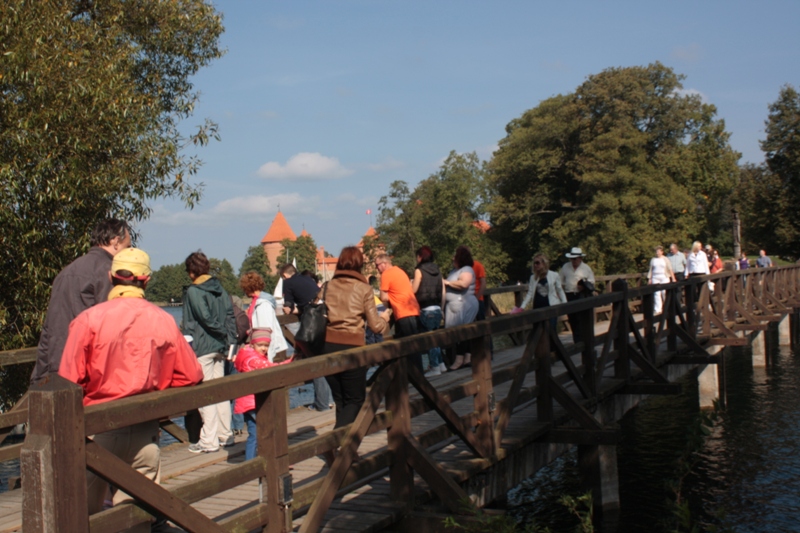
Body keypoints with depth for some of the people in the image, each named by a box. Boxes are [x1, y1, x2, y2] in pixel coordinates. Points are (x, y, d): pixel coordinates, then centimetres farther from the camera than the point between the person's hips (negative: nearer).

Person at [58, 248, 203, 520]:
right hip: (144, 431, 2)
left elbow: (68, 381, -11)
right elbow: (191, 375, 1)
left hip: (98, 429, -1)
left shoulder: (88, 319, -8)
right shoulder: (164, 320, -2)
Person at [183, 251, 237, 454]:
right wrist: (230, 339, 4)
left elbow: (206, 318, -17)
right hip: (219, 347, 7)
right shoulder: (219, 288, 10)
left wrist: (225, 336, -8)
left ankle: (209, 440, -1)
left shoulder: (193, 291, -10)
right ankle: (225, 435, 19)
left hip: (201, 348, -7)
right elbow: (230, 314, 6)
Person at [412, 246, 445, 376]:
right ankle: (440, 364, 18)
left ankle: (435, 367, 2)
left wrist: (411, 282, 12)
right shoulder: (437, 271, 10)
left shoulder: (419, 271, -7)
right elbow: (443, 292, 12)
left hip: (426, 310, -6)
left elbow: (413, 290, -8)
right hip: (437, 308, 6)